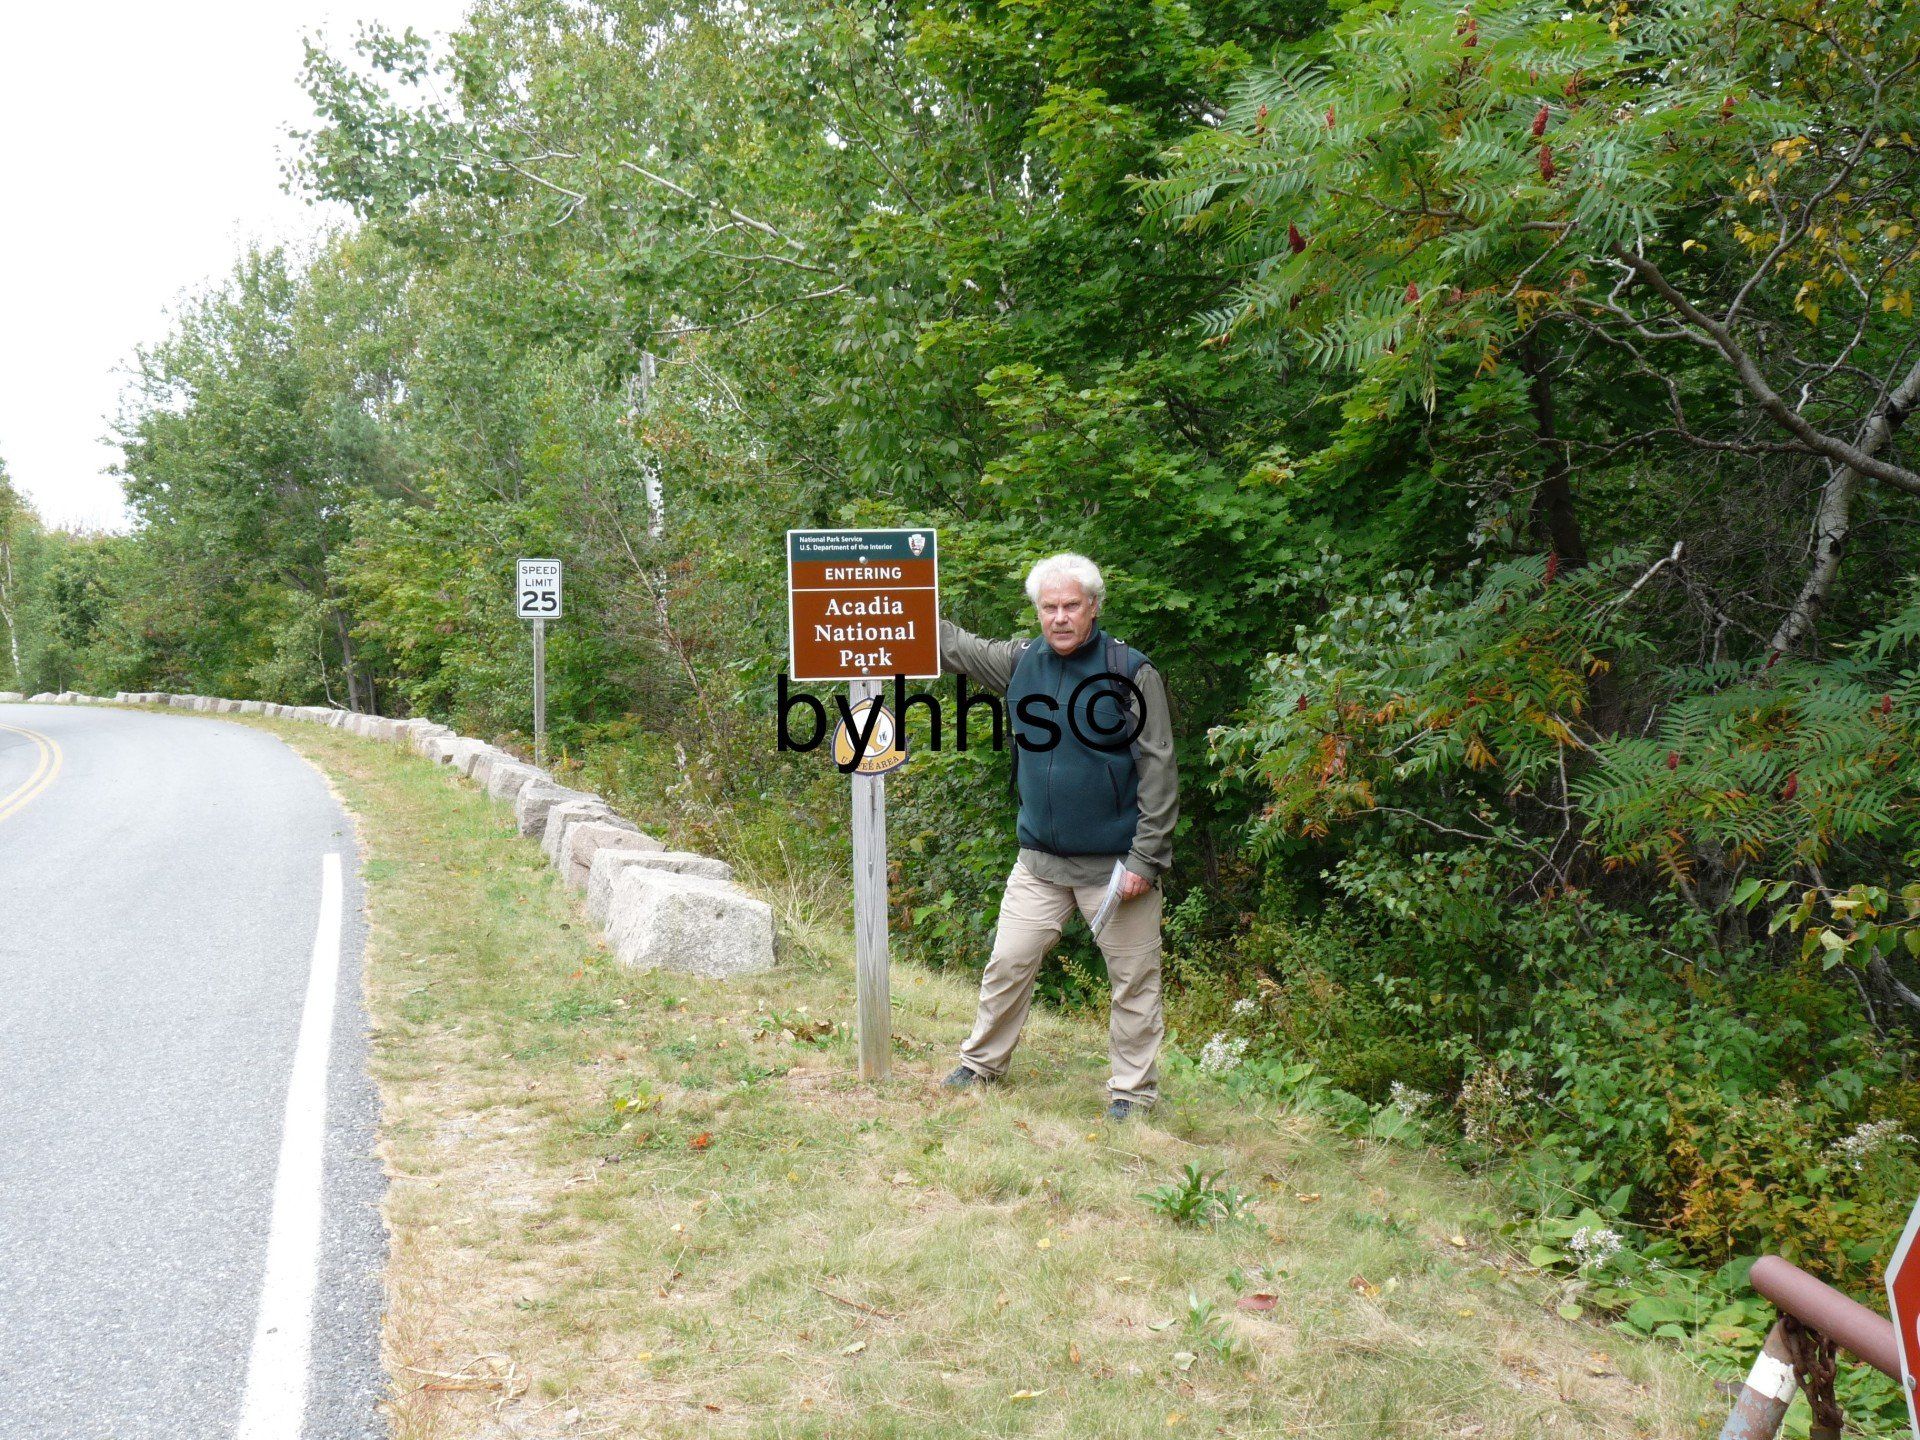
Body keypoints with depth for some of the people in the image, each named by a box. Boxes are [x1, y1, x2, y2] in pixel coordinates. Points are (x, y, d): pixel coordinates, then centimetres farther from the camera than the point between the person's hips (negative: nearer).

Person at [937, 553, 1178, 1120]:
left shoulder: (1131, 673, -11)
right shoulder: (1020, 663, 3)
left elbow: (1158, 772, -11)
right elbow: (951, 644, 17)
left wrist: (1146, 860, -14)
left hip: (1115, 862, -4)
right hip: (1040, 860, 4)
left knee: (1134, 979, 5)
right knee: (1007, 964, 10)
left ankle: (1134, 1090, 19)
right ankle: (981, 1064, 29)